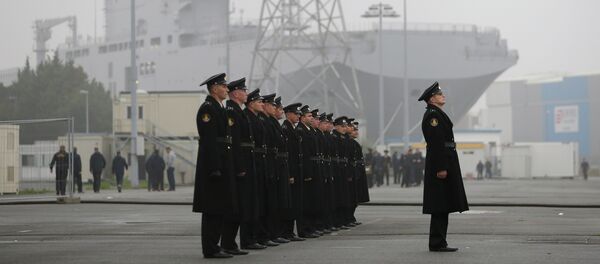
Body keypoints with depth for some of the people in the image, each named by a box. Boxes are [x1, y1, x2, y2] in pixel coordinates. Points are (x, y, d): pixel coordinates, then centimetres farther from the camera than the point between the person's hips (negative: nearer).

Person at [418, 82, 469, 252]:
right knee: (440, 207, -8)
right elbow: (435, 143, -20)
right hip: (440, 163, -10)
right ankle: (437, 243, -6)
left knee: (442, 208, 10)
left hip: (445, 164, 10)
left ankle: (438, 243, 13)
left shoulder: (437, 114, 20)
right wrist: (441, 168, -23)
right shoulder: (432, 115, -13)